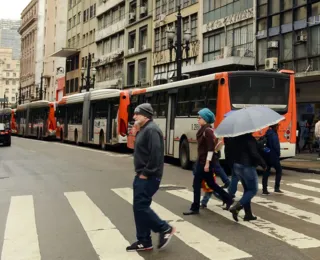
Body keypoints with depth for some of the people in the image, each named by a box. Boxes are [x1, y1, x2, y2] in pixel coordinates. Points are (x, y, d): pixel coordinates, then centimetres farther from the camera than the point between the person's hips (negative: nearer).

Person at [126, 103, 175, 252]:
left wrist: (146, 173, -20)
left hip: (148, 177, -10)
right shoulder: (143, 129, 17)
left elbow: (155, 154, -24)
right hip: (142, 176, 10)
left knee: (140, 206, -9)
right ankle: (144, 242, 18)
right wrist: (140, 173, 14)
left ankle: (165, 229, 6)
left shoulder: (151, 130, -16)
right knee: (139, 208, 10)